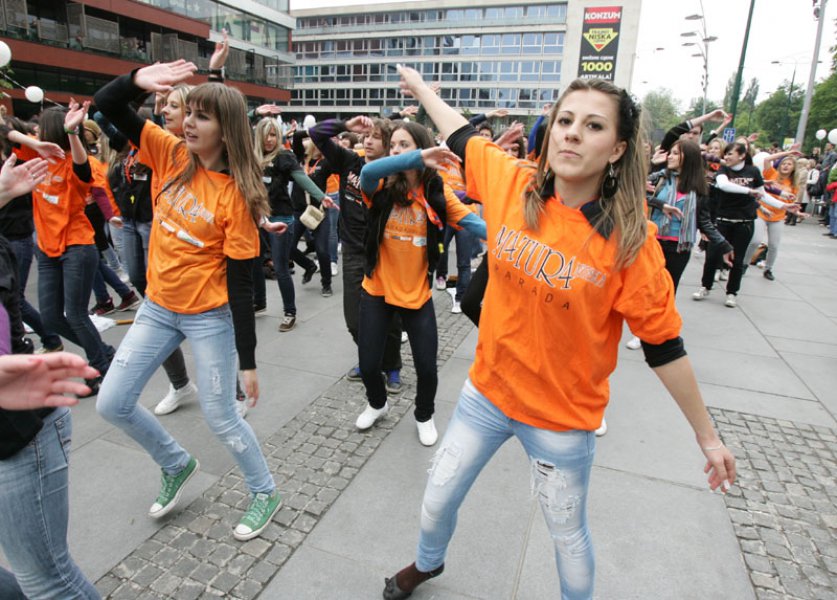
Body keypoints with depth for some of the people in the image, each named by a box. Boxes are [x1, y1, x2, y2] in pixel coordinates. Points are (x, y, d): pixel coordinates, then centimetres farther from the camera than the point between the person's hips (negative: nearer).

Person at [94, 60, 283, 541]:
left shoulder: (236, 193, -17)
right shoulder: (170, 154, -2)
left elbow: (241, 282, -17)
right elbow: (106, 107, 1)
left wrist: (248, 360, -15)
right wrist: (138, 79, -22)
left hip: (209, 316, -6)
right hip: (158, 307, 6)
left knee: (221, 417, 4)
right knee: (113, 403, 11)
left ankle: (265, 492, 30)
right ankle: (177, 465, 37)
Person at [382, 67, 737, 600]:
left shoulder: (630, 240, -19)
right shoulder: (512, 184, -10)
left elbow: (663, 345, -10)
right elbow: (461, 135, 7)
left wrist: (708, 436, -2)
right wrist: (421, 87, 24)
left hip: (563, 419, -3)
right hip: (487, 390, 4)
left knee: (568, 535, 20)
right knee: (437, 500, 21)